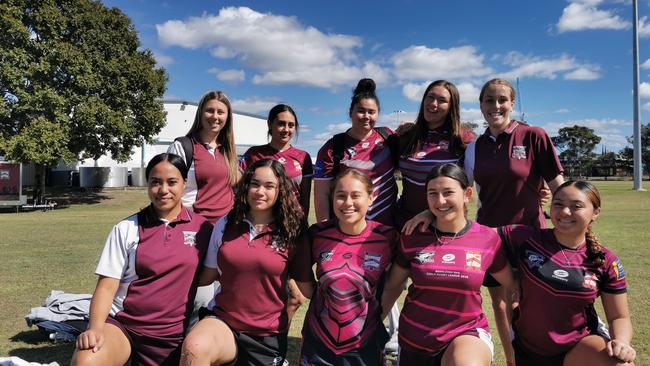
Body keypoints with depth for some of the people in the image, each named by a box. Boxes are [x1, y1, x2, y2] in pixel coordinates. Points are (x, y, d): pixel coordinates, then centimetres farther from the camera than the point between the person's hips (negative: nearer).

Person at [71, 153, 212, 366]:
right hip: (122, 324, -1)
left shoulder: (202, 228, 0)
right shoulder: (126, 229, -1)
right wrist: (95, 328, -18)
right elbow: (107, 286, -4)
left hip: (172, 335, 2)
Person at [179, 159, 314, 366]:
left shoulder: (291, 234, -5)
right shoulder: (225, 225, 1)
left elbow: (308, 289, -1)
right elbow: (207, 275, 9)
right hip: (224, 321, 1)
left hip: (268, 336, 0)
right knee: (194, 348, -31)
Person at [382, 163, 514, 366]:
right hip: (414, 341, 2)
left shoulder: (488, 239, -7)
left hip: (467, 333, -2)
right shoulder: (413, 237, -6)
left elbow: (513, 286, 7)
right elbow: (392, 287, 6)